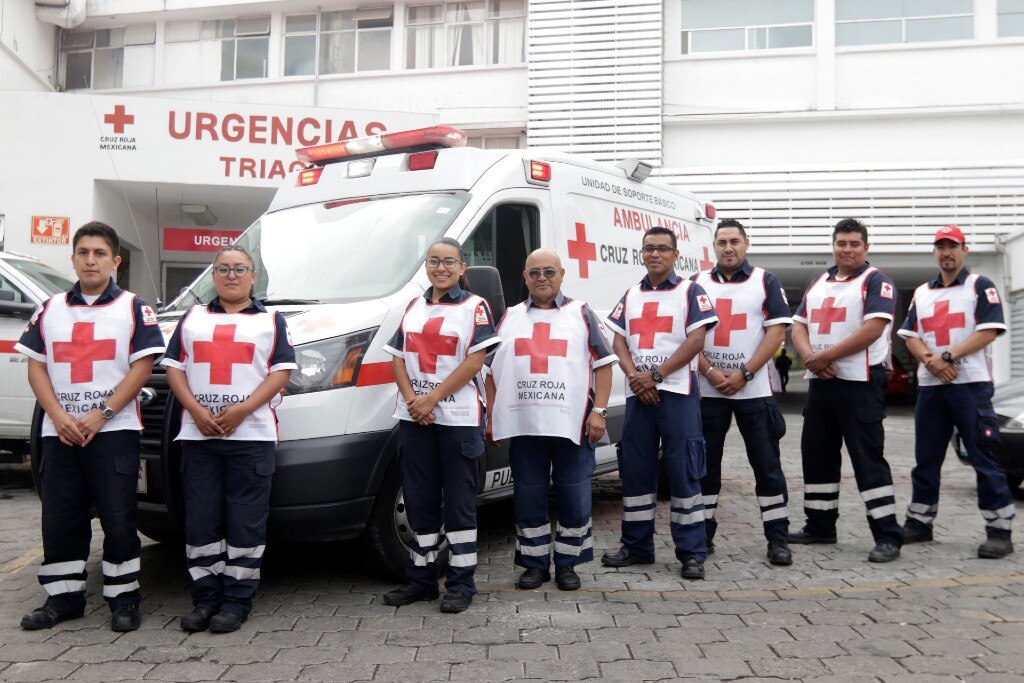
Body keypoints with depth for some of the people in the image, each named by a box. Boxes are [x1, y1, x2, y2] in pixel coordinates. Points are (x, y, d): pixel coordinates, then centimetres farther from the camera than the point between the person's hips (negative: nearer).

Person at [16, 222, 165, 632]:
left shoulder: (133, 308, 3)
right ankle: (63, 598, 21)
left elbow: (143, 366, -4)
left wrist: (101, 414, -13)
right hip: (60, 433, 4)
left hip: (114, 431, -4)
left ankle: (124, 599, 8)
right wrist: (58, 415, -7)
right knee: (60, 520, 9)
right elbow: (36, 365, 9)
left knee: (118, 519, -2)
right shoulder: (50, 310, 14)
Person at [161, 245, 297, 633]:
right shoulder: (192, 318, 19)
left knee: (246, 522, -2)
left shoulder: (270, 321, 12)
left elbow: (281, 371, 2)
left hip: (252, 435, -2)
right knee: (201, 521, 4)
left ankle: (237, 601, 6)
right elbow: (174, 368, 11)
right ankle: (205, 598, 14)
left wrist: (243, 409, -12)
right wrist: (195, 410, -7)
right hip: (198, 435, 3)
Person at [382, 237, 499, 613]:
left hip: (458, 419, -5)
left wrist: (431, 398, -14)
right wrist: (412, 399, -6)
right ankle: (421, 579, 21)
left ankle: (461, 585, 8)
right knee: (419, 500, 10)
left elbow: (474, 362, -10)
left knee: (459, 502, 0)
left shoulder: (474, 307, -1)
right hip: (414, 418, 5)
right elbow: (398, 358, 11)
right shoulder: (414, 307, 15)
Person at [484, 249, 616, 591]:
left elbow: (603, 364, 4)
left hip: (571, 424, -2)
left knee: (573, 497, 3)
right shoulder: (510, 318, 16)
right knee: (528, 497, 7)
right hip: (522, 425, 2)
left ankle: (567, 563, 17)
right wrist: (491, 417, 10)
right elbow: (492, 372, 17)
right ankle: (535, 563, 19)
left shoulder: (581, 314, 8)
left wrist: (598, 411, -6)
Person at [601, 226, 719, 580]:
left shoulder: (690, 291, 3)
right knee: (634, 472, 7)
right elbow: (618, 341, 11)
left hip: (677, 392, -5)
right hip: (638, 393, 5)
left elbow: (695, 340, -7)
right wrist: (634, 376, -7)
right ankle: (637, 547, 18)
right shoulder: (631, 295, 17)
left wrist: (655, 375, -14)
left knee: (684, 472, -4)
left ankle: (692, 553, 2)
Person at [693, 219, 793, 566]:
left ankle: (778, 539, 7)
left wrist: (744, 374, -12)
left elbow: (777, 330, -3)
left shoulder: (765, 281, 5)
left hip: (754, 390, -2)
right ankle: (703, 534, 18)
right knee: (705, 464, 7)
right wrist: (711, 373, -10)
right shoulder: (698, 284, 9)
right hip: (707, 390, 2)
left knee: (767, 465, 0)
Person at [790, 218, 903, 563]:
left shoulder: (876, 281, -4)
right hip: (820, 381, 7)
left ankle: (888, 535, -1)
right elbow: (799, 326, 13)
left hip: (860, 382, -7)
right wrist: (811, 359, -8)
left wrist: (825, 356, -16)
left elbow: (873, 329, -16)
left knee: (868, 457, -7)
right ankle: (820, 526, 25)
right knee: (816, 454, 12)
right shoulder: (818, 284, 17)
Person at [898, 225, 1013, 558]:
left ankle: (1000, 531, -1)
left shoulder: (981, 286, 3)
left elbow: (988, 331, -8)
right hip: (930, 385, 5)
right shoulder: (922, 293, 17)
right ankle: (919, 522, 19)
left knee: (984, 458, -6)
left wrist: (947, 356, -16)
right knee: (925, 459, 10)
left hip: (970, 384, -5)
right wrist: (931, 361, -9)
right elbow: (911, 337, 11)